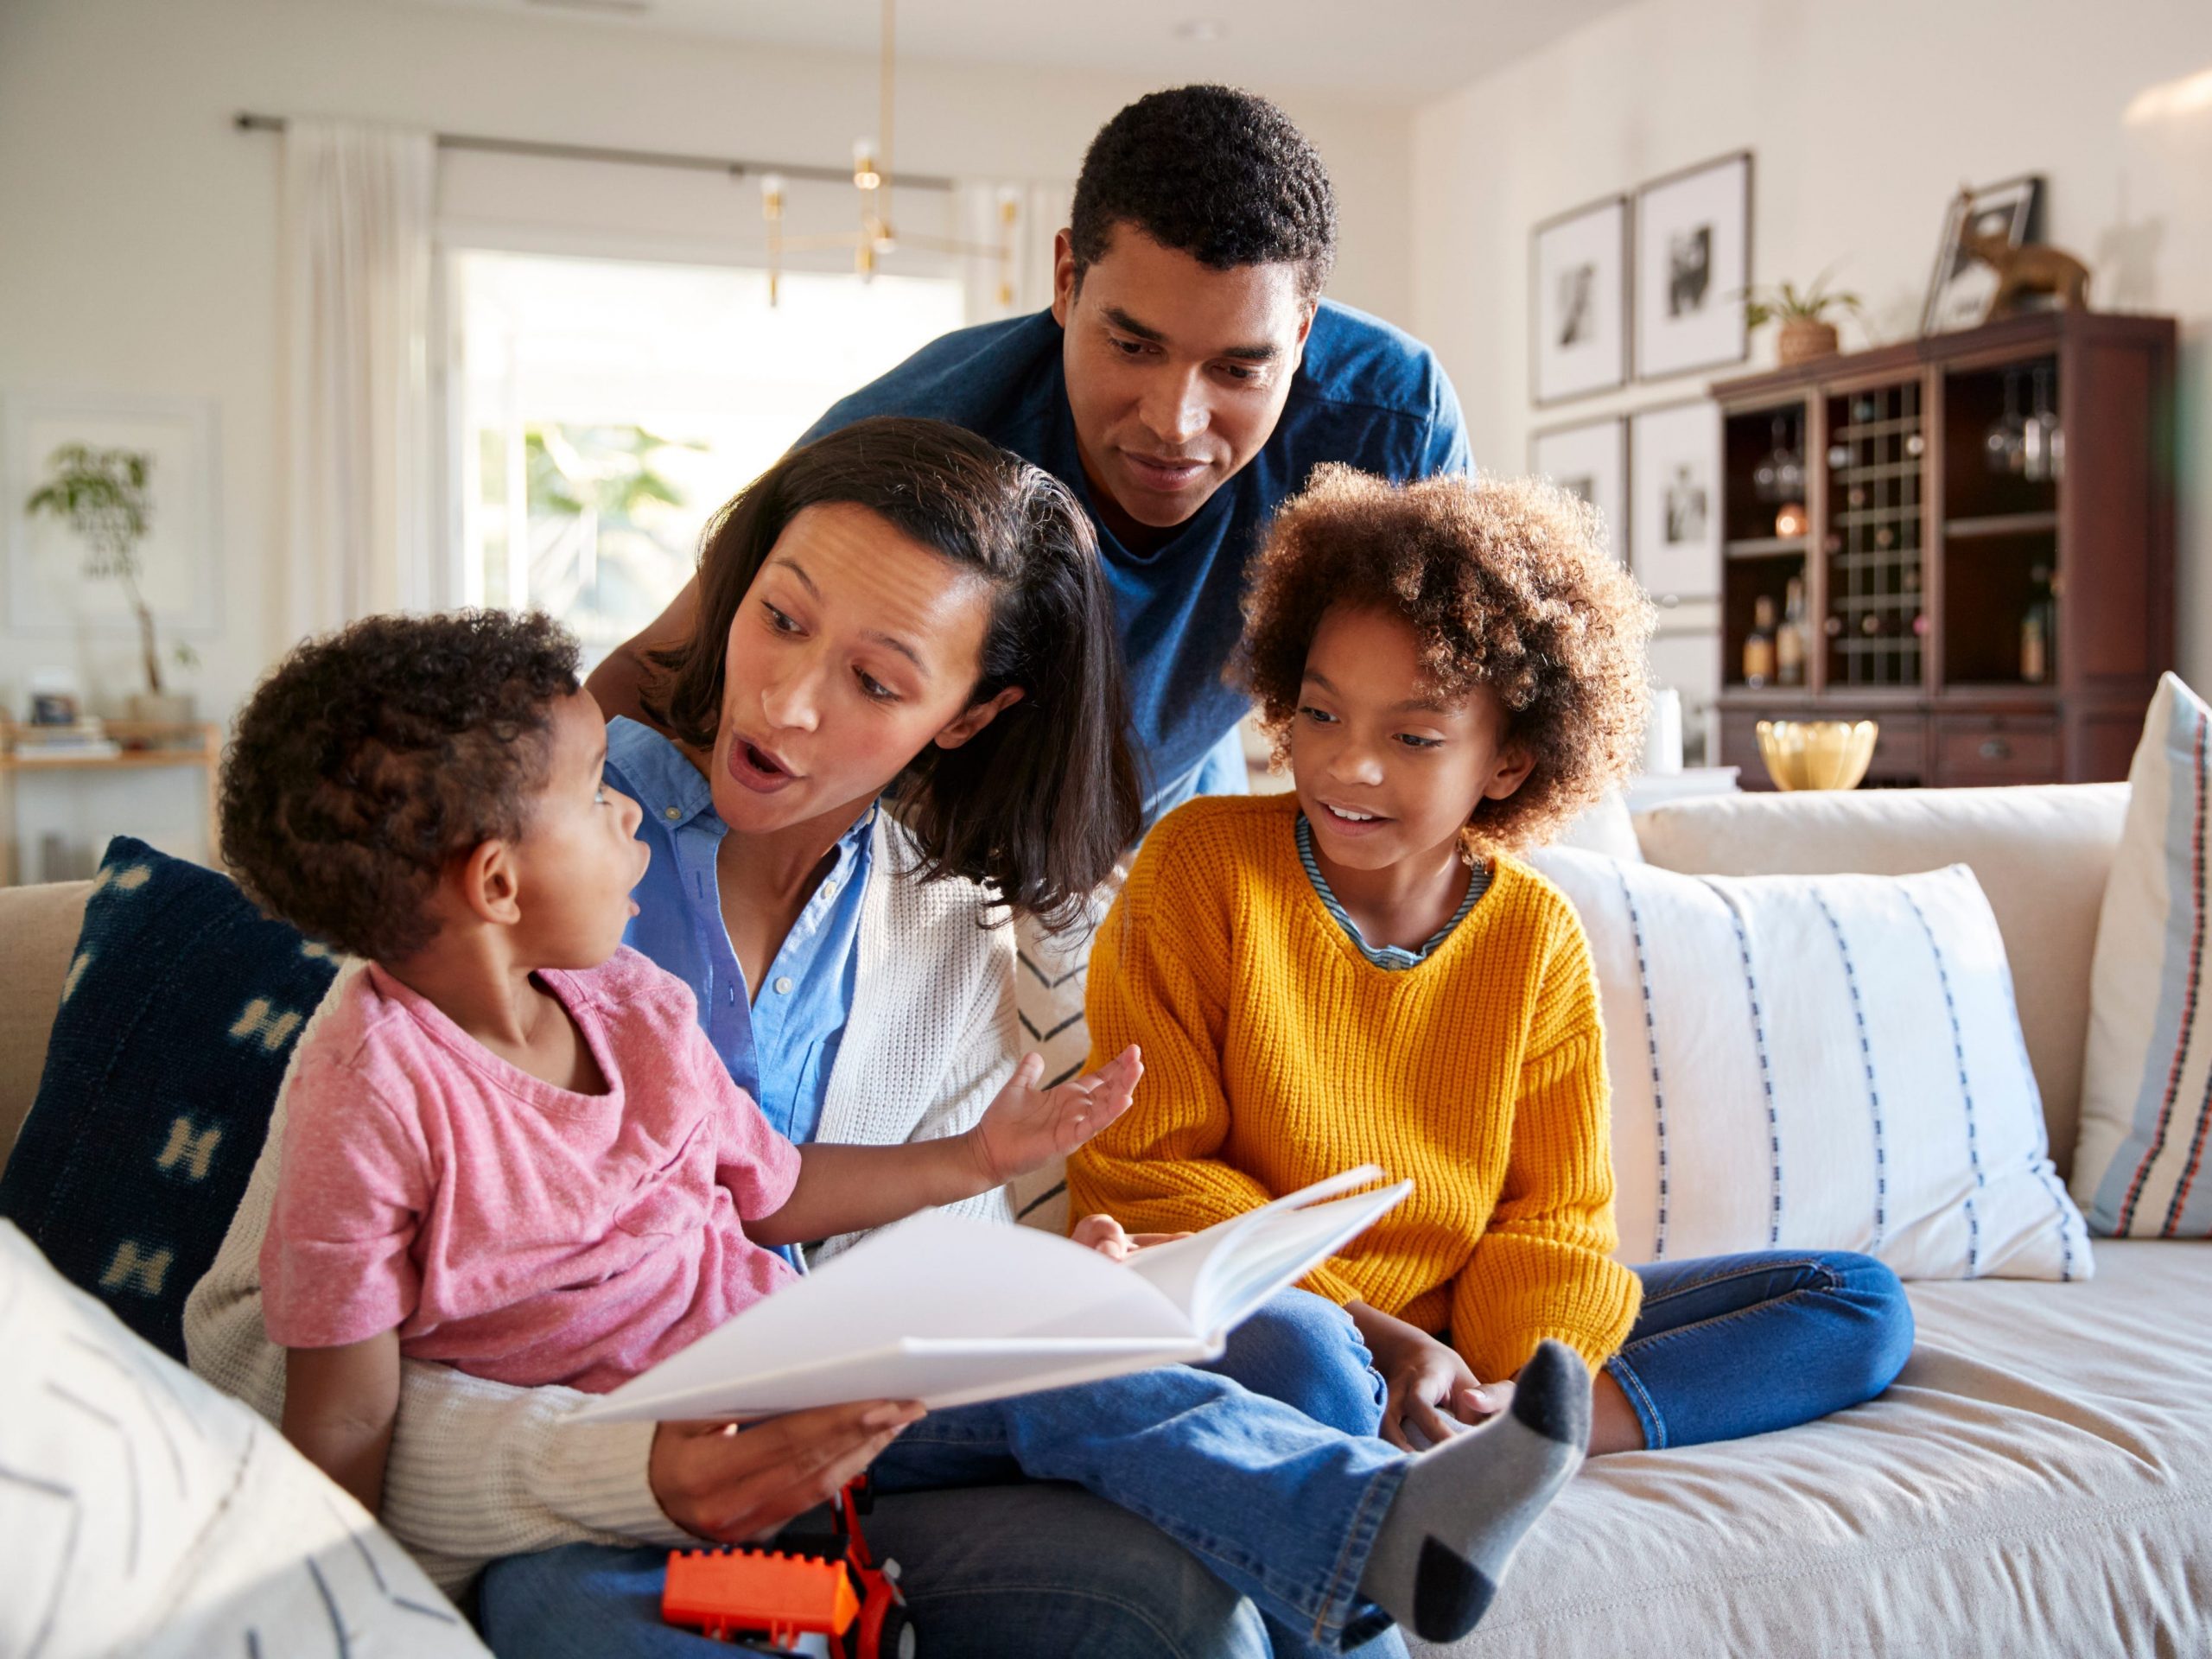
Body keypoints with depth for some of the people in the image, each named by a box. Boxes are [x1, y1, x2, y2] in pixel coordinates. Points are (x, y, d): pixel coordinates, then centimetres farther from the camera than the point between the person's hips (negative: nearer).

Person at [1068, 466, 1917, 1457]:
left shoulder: (1535, 935, 3)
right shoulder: (1203, 863, -7)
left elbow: (1553, 1217, 5)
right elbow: (1139, 1168, -8)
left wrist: (1512, 1388, -18)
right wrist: (1371, 1332, -17)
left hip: (1455, 1343, 6)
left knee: (1861, 1304, -3)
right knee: (1291, 1350, -42)